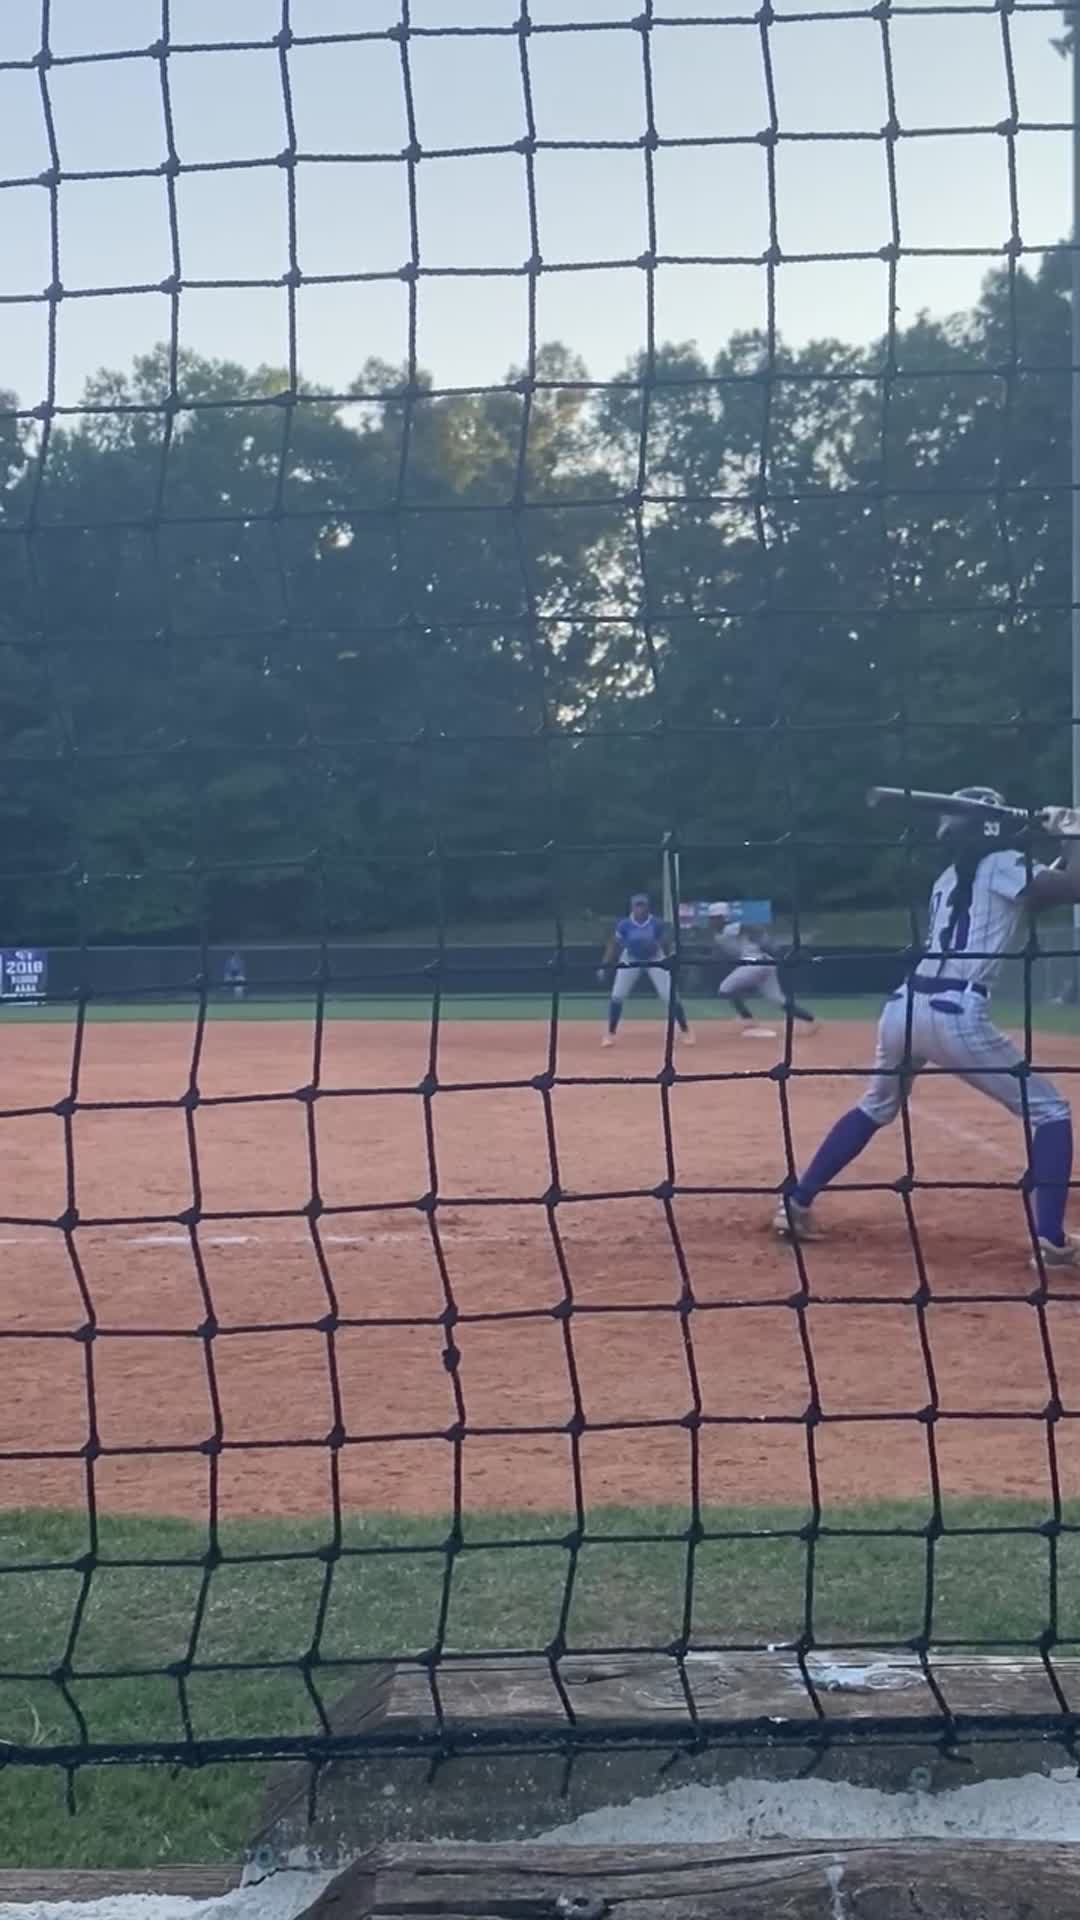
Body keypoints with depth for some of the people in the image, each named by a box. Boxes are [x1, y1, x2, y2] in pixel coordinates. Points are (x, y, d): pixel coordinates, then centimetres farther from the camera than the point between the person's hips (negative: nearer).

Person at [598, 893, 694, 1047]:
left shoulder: (657, 924, -20)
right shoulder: (624, 925, -19)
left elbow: (665, 945, -6)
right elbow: (614, 945, -10)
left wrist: (671, 964, -1)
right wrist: (604, 966, -16)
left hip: (655, 960, -1)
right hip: (630, 961, 1)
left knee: (671, 997, -8)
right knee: (617, 996, -6)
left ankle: (686, 1031, 7)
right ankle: (610, 1034, 9)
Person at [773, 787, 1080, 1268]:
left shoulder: (949, 877, 25)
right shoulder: (1002, 866, 5)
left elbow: (1032, 896, 37)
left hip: (903, 1008, 7)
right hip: (956, 1015, -7)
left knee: (876, 1108, 31)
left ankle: (796, 1203, 28)